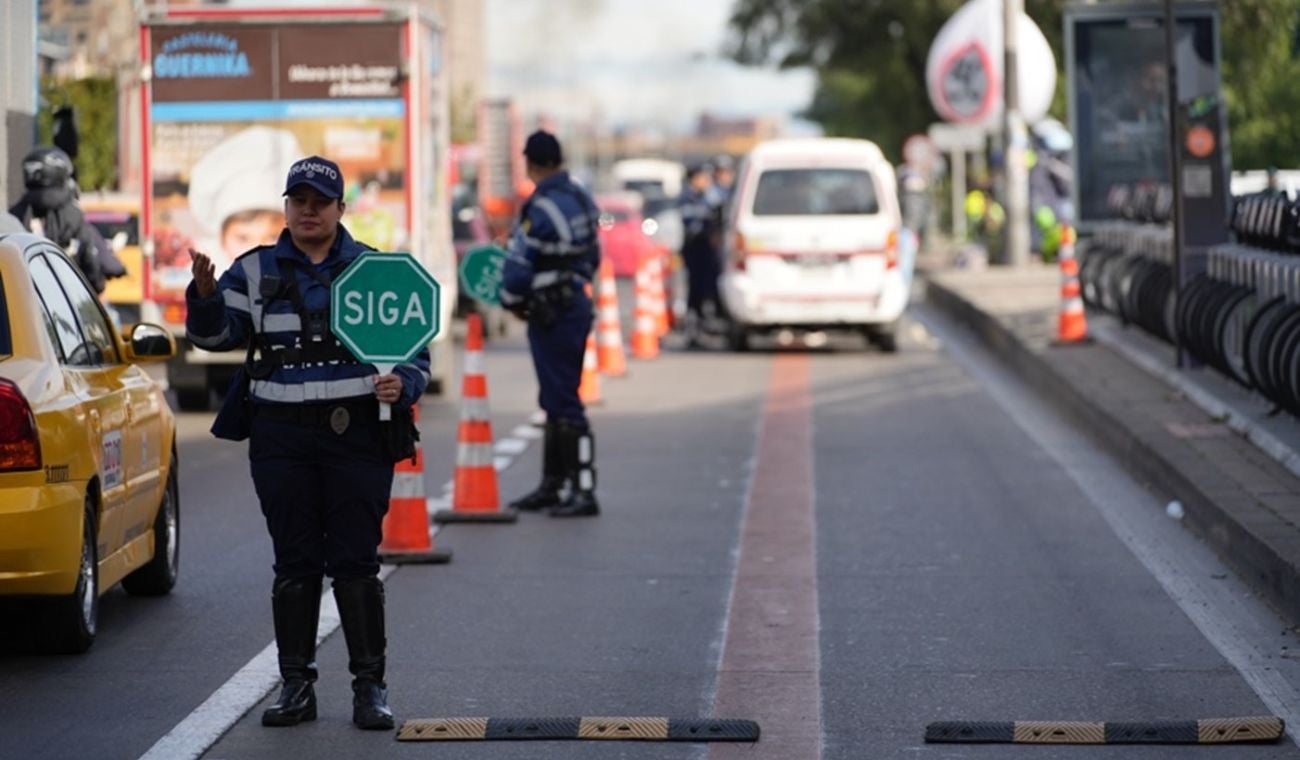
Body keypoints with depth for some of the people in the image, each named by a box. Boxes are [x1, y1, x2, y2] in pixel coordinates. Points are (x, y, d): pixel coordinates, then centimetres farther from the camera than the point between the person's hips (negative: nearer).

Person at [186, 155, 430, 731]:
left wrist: (402, 385, -11)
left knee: (356, 562, -1)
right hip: (282, 437, 1)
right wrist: (205, 294, -20)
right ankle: (296, 684, 11)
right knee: (294, 564, 5)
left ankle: (370, 685, 4)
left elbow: (414, 348, 10)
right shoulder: (256, 271, 10)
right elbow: (218, 334, 0)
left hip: (357, 436, -1)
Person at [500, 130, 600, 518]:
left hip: (552, 313, -9)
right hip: (578, 304, 9)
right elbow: (592, 255, 16)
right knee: (556, 400, 17)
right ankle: (552, 485, 25)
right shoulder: (582, 200, 8)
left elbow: (519, 265, -18)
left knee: (563, 403, -7)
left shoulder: (541, 209, -19)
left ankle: (583, 492, -7)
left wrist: (512, 300, -1)